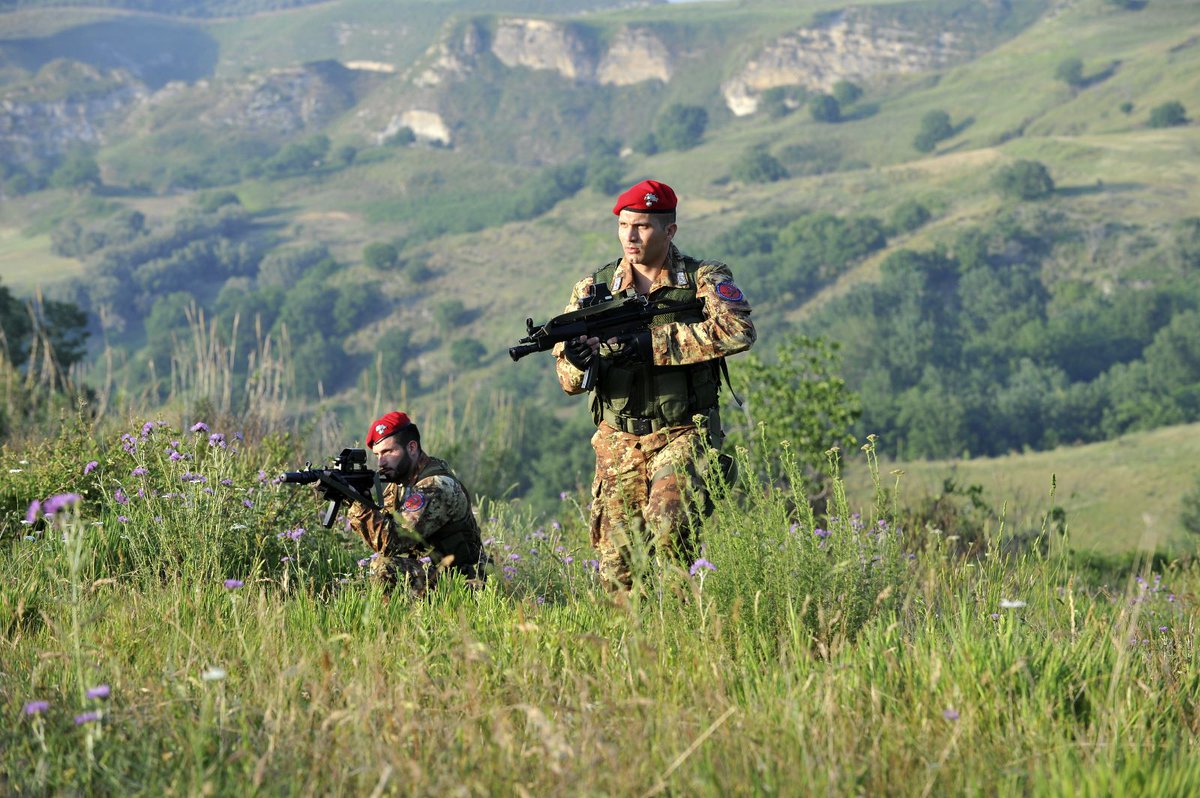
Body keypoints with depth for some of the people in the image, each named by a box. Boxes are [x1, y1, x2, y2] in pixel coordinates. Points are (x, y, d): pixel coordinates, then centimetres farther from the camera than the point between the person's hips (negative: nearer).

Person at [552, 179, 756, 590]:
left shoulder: (703, 279, -2)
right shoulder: (593, 289, 5)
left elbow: (738, 331, -23)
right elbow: (570, 381, 1)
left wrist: (652, 344, -25)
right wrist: (580, 360, -25)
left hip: (682, 437, -3)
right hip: (617, 445, 3)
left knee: (668, 529, -27)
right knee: (618, 569, 0)